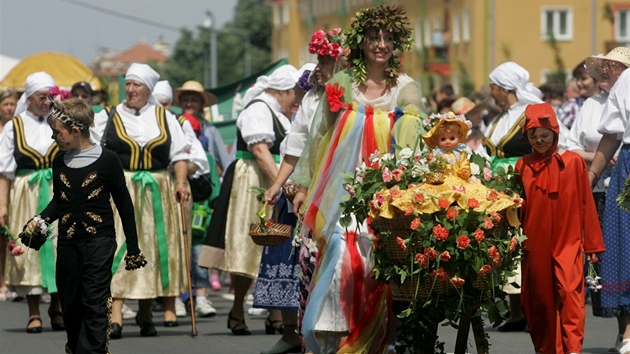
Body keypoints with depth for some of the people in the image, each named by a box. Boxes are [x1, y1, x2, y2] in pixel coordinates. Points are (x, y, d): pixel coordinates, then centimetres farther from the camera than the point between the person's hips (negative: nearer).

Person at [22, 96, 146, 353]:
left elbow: (124, 204, -1)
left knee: (94, 303, -10)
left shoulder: (107, 160, -7)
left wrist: (133, 249, 0)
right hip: (68, 243, 5)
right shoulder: (59, 162, 7)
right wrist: (41, 219, 0)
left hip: (99, 240, -5)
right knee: (69, 303, 8)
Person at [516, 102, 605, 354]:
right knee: (539, 301, 5)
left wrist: (592, 243, 3)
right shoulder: (523, 166, 6)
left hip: (568, 243, -3)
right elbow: (518, 207, 11)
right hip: (535, 246, 3)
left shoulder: (573, 162, 0)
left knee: (569, 293, -16)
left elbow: (586, 204, 3)